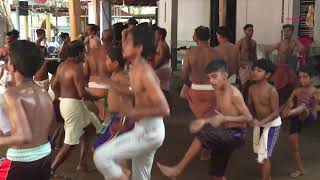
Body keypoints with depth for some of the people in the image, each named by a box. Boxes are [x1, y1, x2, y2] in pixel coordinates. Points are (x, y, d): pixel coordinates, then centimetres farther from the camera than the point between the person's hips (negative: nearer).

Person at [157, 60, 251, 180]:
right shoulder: (218, 92, 7)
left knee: (202, 136, -24)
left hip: (236, 135, -9)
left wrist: (225, 119, -25)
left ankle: (177, 170, -14)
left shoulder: (234, 93, -18)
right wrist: (204, 121, 0)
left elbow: (248, 117, -18)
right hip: (226, 134, 9)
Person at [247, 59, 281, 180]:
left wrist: (261, 122, -35)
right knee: (260, 153, 20)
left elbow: (275, 112, -25)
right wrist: (253, 119, -11)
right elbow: (250, 106, 6)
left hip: (272, 124, -7)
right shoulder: (252, 89, -8)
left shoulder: (272, 91, -26)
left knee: (264, 156, -9)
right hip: (259, 123, 7)